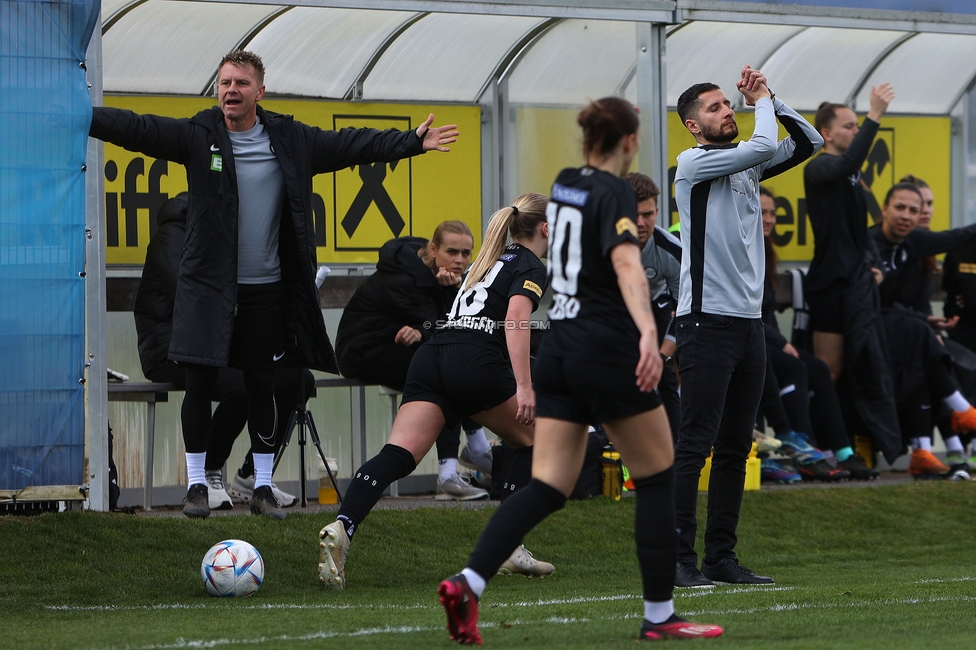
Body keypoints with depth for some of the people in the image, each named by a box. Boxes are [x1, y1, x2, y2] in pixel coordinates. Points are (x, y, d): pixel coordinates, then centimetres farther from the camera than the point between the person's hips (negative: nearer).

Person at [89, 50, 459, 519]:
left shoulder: (292, 141, 4)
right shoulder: (198, 136, -3)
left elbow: (351, 145, 11)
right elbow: (135, 129, -10)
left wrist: (413, 143, 9)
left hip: (266, 287, 2)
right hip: (207, 285, -2)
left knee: (262, 386, 7)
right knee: (199, 384, -2)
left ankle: (263, 487, 16)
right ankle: (197, 485, 9)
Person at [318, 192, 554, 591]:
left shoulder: (489, 260, 32)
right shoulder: (531, 267, 8)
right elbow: (516, 317, -10)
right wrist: (524, 386, -18)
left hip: (431, 358, 6)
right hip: (476, 363, -6)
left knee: (399, 454, -12)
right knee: (536, 441, 17)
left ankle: (342, 528, -36)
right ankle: (506, 546, 11)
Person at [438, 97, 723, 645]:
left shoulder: (565, 186, 11)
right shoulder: (615, 193, -12)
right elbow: (626, 263, -30)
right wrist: (647, 331, -44)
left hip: (558, 349, 7)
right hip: (609, 349, -7)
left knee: (548, 486, 2)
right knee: (657, 477, 7)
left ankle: (469, 582, -16)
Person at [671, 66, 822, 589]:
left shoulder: (746, 166, 16)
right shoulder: (694, 163, -6)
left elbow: (807, 143, 19)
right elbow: (763, 147, -18)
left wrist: (769, 98, 8)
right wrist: (763, 102, 1)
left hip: (749, 322, 8)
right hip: (707, 323, -8)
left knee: (735, 448, 8)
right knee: (695, 445, -9)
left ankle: (721, 556, 12)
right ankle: (680, 559, -9)